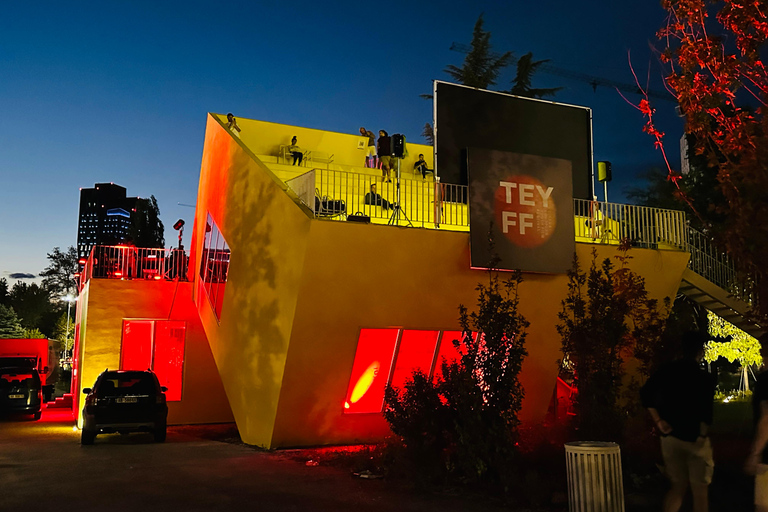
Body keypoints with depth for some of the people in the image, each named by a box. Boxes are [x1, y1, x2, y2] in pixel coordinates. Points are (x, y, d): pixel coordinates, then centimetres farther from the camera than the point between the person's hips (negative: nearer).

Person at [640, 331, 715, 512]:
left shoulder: (666, 371, 1)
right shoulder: (704, 378, -12)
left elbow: (646, 394, -5)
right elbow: (705, 414, -20)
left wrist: (658, 420, -1)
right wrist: (702, 436, -8)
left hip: (670, 437, 5)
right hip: (694, 439, -5)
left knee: (678, 485, 18)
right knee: (700, 490, 8)